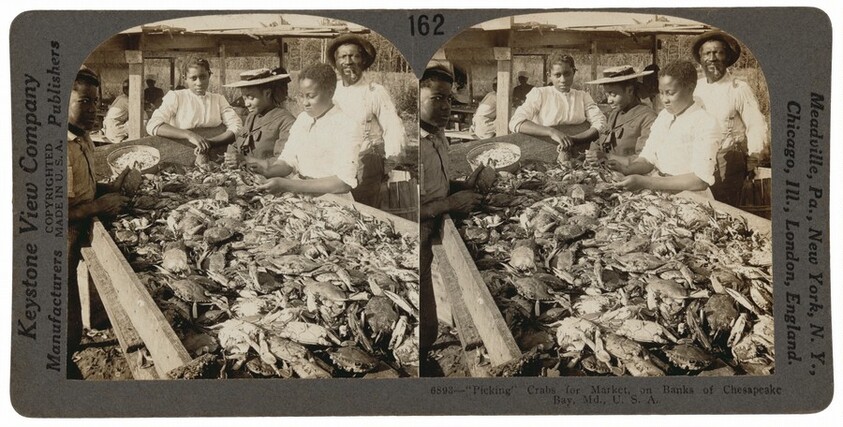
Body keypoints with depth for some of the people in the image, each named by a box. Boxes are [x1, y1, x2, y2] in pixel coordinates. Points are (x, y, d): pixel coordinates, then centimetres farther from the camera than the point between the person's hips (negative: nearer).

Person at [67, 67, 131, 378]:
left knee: (71, 329, 20)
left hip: (74, 246, 9)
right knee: (67, 332, 2)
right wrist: (98, 206, -22)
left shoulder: (83, 138, 8)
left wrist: (110, 188, 3)